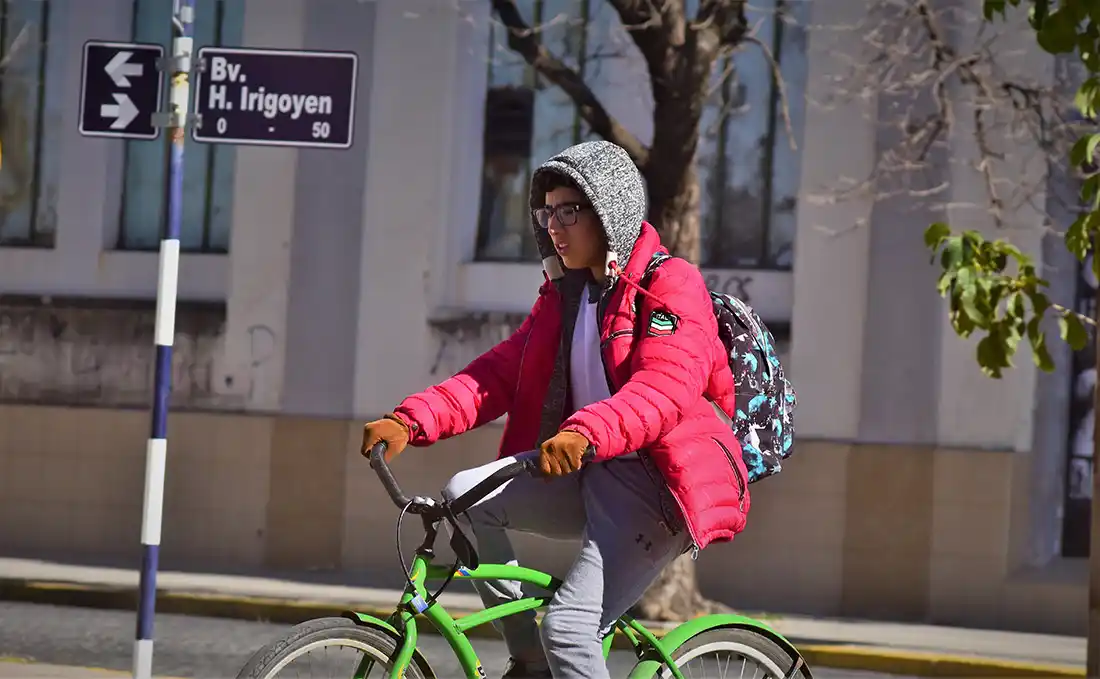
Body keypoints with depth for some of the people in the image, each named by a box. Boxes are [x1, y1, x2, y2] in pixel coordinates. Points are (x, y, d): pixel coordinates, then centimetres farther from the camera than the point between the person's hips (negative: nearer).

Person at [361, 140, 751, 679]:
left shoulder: (671, 285, -9)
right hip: (588, 477, 8)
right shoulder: (564, 294, 16)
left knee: (568, 626, -21)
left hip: (653, 485, -8)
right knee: (465, 495, -13)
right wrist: (410, 421, -10)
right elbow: (499, 373, 6)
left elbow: (665, 389, -26)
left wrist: (584, 433, -44)